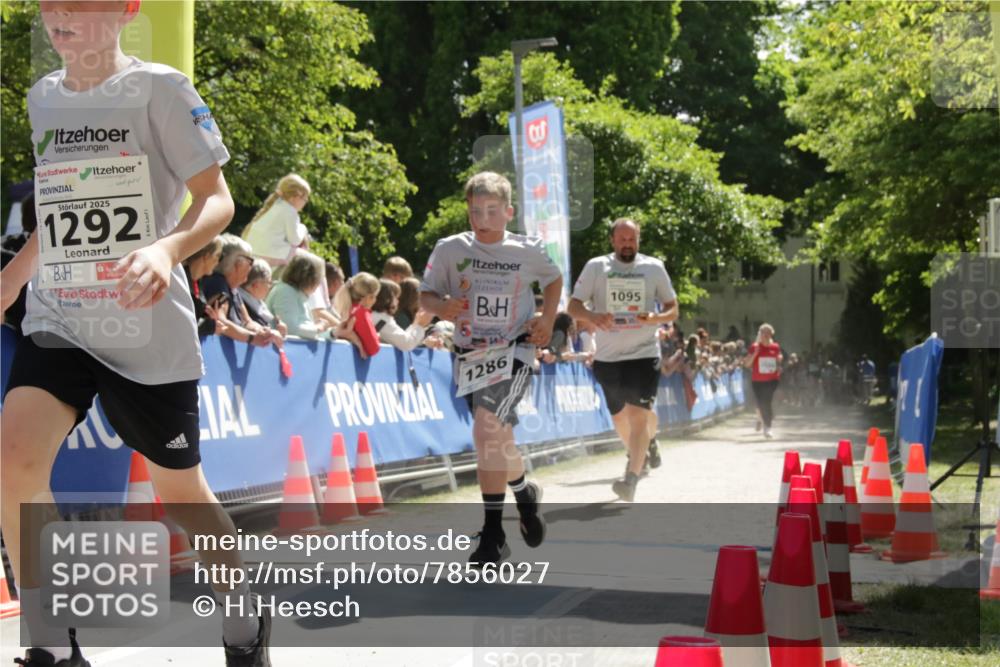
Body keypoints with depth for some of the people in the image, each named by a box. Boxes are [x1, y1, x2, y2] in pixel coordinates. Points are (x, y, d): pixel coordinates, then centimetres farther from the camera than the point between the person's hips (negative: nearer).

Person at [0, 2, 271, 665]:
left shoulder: (160, 88, -8)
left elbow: (217, 200, -11)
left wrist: (168, 247, -30)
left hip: (150, 330, -4)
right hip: (58, 320, 4)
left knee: (179, 487, 8)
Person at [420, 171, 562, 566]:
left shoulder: (527, 251, -2)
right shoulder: (449, 249, -1)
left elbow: (553, 280, 17)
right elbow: (425, 295, 5)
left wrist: (547, 319, 3)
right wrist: (441, 306, -17)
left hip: (513, 351, -3)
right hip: (469, 354, 4)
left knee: (487, 431, -22)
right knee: (498, 438, 15)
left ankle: (492, 534, -19)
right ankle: (524, 492, 46)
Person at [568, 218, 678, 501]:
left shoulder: (654, 267, 2)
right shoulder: (596, 267, 2)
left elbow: (673, 309, 8)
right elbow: (574, 305, 1)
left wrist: (656, 318, -14)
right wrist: (592, 317, -21)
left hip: (644, 353, -2)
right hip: (608, 355, 2)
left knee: (638, 414, -15)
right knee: (619, 416, 15)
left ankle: (631, 479, -15)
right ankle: (646, 444, 45)